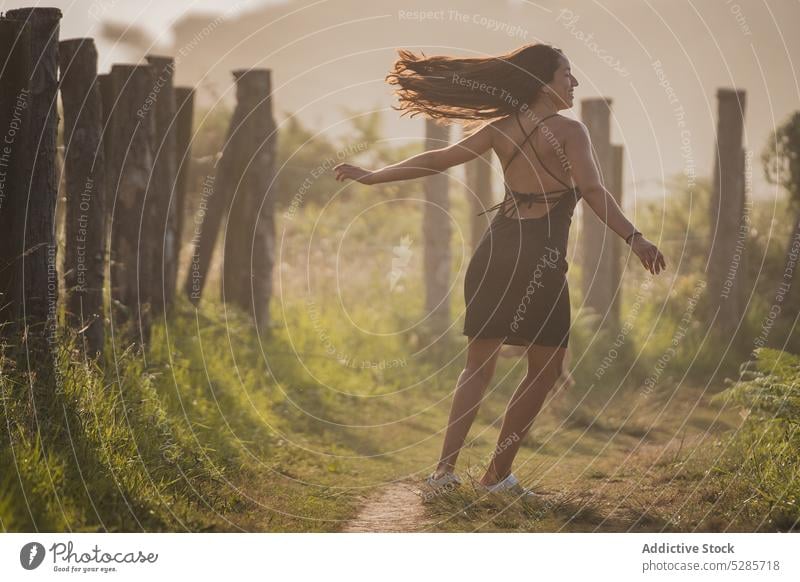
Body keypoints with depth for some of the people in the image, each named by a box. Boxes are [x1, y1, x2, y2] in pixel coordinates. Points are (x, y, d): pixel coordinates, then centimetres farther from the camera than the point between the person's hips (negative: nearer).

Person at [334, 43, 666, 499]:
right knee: (546, 370, 7)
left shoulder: (502, 129, 10)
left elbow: (439, 159, 8)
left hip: (495, 252, 6)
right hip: (541, 258, -6)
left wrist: (373, 176, 15)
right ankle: (498, 474, 5)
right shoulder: (570, 131, -5)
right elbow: (594, 191, -17)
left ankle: (446, 466, 3)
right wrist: (635, 240, -19)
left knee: (480, 364, 13)